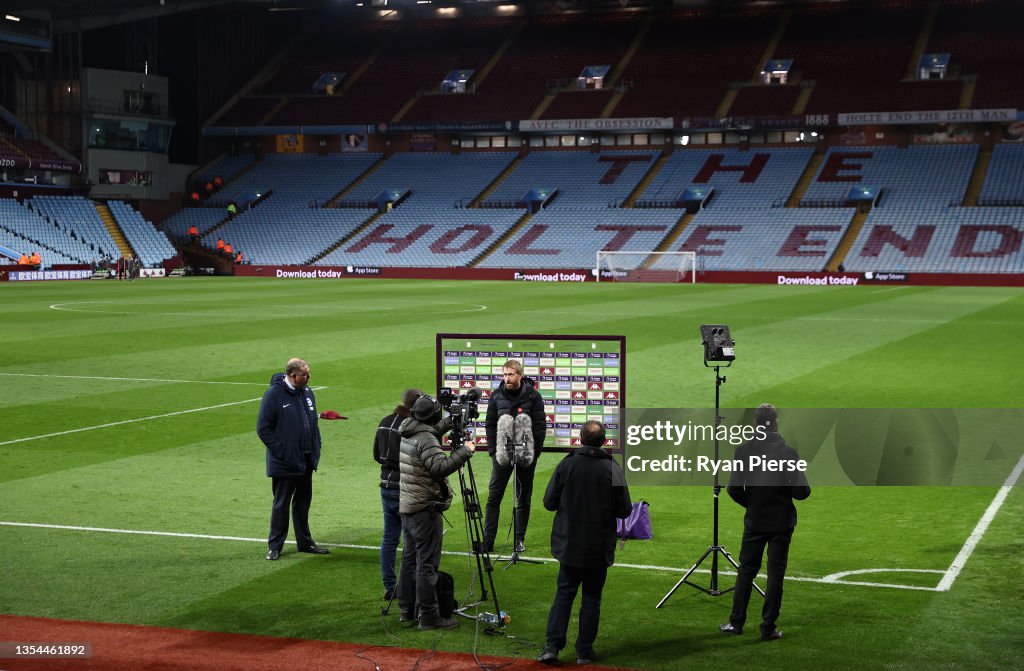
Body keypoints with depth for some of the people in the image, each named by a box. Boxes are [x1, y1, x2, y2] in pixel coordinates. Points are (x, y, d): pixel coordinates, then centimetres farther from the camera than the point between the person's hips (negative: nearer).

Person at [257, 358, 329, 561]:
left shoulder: (307, 392, 7)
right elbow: (263, 428, -14)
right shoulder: (274, 394, -15)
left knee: (303, 502, 15)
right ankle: (275, 546, 13)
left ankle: (305, 542, 26)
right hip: (284, 463, -6)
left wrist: (316, 448, 9)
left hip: (306, 460, 7)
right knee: (281, 504, 3)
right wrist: (280, 452, -16)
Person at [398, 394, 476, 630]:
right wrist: (465, 451, -24)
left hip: (406, 505, 9)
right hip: (425, 509, -9)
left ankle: (406, 609, 22)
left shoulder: (405, 433, 8)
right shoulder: (426, 439, -19)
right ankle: (429, 615, -4)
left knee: (409, 558, 16)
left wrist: (449, 422, 31)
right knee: (427, 562, -6)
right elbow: (440, 467, -31)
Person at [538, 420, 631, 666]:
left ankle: (552, 645, 0)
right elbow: (625, 509, -6)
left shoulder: (566, 465, -8)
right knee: (592, 598, 9)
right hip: (600, 547, -1)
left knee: (564, 594, 10)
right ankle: (584, 651, 13)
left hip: (569, 544, 1)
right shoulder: (613, 469, -9)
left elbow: (549, 502, -4)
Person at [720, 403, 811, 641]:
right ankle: (768, 628, 7)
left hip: (754, 521, 2)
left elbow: (734, 489, -8)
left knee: (746, 570, 14)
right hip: (782, 522, -1)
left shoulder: (744, 451, -8)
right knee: (775, 574, 5)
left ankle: (736, 622, 17)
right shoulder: (788, 452, -13)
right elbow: (802, 491, -15)